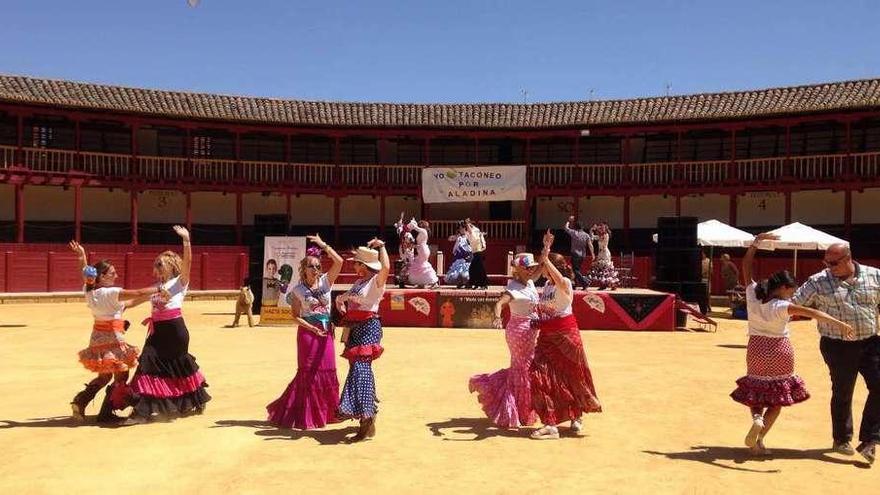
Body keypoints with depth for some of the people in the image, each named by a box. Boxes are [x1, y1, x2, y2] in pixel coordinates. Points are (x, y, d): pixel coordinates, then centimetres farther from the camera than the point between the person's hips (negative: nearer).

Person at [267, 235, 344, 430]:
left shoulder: (325, 281, 1)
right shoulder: (298, 290, -4)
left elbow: (339, 262, -12)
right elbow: (295, 315, -4)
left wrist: (323, 245, -15)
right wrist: (312, 328, -13)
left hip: (326, 332, 3)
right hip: (308, 333, -3)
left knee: (327, 372, 8)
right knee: (308, 373, 0)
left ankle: (325, 412, 23)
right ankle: (304, 416, 10)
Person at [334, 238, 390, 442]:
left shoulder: (377, 281, -8)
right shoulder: (358, 282, 18)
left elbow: (386, 267, -29)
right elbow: (341, 299, 28)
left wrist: (381, 247, -18)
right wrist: (340, 299, 5)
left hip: (368, 327, -9)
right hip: (355, 328, 9)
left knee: (360, 368, -18)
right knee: (358, 367, 12)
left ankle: (367, 418, -20)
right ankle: (368, 412, 23)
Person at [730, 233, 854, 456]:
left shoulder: (752, 295, -9)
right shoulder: (781, 306, -20)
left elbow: (746, 266, 0)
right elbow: (811, 312, -31)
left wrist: (757, 242, 3)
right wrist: (838, 323, -33)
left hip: (756, 350, 4)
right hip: (780, 352, -4)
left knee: (755, 391, 21)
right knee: (778, 398, 10)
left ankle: (756, 417, -11)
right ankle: (759, 441, 0)